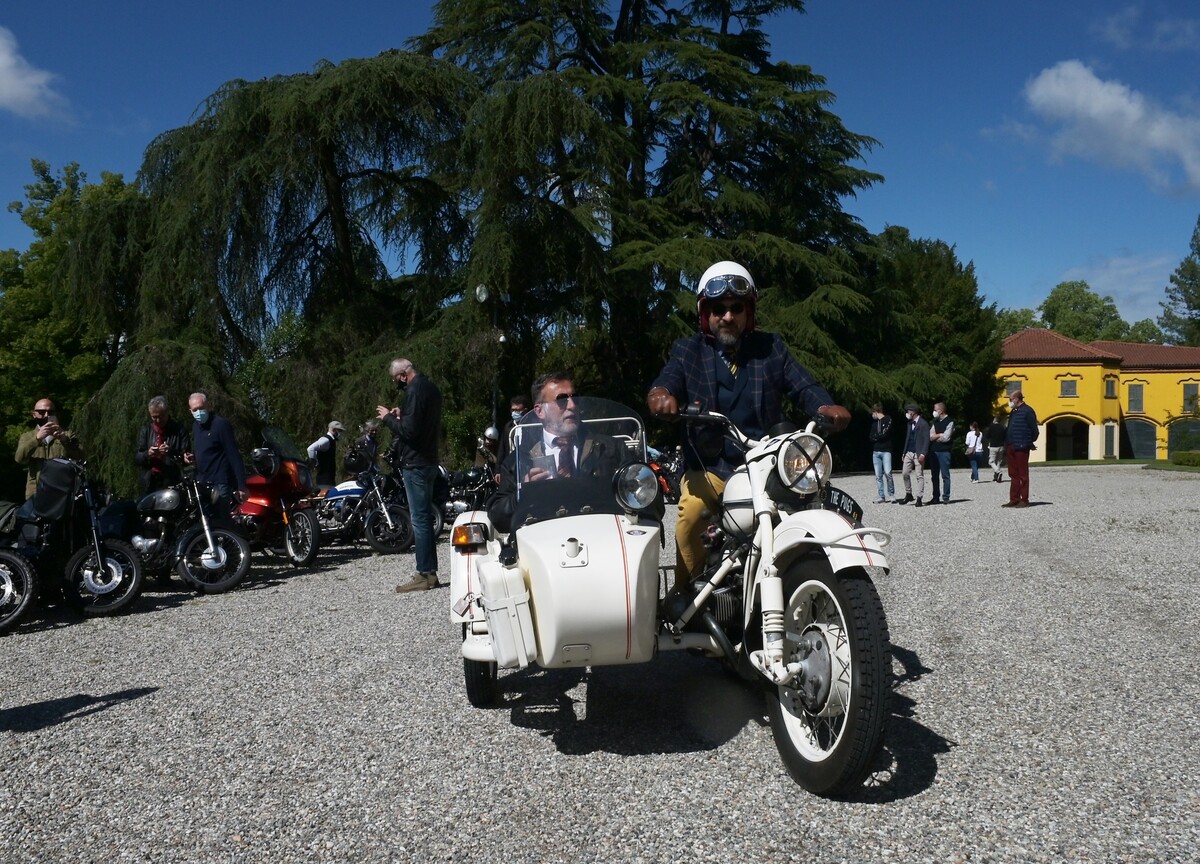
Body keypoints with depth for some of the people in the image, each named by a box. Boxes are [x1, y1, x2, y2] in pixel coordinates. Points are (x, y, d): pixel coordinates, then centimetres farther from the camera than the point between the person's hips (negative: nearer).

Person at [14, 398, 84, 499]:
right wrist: (37, 438, -18)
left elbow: (80, 456, -3)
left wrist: (65, 440, -20)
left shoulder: (67, 434, 14)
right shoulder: (27, 437, 16)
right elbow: (19, 459, -4)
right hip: (36, 493, 1)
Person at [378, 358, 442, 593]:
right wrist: (401, 415, 15)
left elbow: (409, 431, -21)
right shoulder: (430, 387, 15)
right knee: (425, 518, 13)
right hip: (428, 461, 10)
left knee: (419, 520, -7)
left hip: (415, 463, -10)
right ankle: (430, 572, 17)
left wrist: (388, 417, -8)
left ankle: (424, 575, -5)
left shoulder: (415, 391, -16)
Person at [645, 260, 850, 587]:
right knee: (690, 517, -29)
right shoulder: (687, 350, 10)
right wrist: (660, 395, -34)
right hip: (708, 466, -1)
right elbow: (667, 382, -7)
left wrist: (826, 407, -21)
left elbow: (803, 386, 3)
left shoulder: (771, 348, 13)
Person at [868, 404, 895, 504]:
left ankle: (891, 495, -2)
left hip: (886, 451, -6)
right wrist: (879, 436, -4)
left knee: (888, 473, -13)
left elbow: (885, 434, -10)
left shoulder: (888, 420, 1)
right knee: (878, 476, 1)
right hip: (876, 451, 6)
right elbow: (870, 437, 12)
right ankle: (882, 497, 4)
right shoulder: (874, 422, 20)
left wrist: (875, 436, 2)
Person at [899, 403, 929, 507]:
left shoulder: (923, 424, -8)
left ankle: (919, 498, 0)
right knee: (905, 474, 4)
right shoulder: (909, 423, 16)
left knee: (919, 476, -3)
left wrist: (922, 454, -20)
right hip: (909, 453, 7)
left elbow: (926, 440, -13)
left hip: (918, 454, -7)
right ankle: (908, 494, 16)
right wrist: (904, 452, 15)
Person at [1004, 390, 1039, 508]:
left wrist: (1030, 444, 1)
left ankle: (1024, 500, 3)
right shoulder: (1013, 412, 17)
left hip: (1021, 448, -8)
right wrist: (1006, 446, 15)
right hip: (1011, 448, 8)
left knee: (1023, 475, -2)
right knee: (1013, 475, 9)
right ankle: (1014, 499, 14)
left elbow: (1034, 430, -8)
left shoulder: (1027, 411, -8)